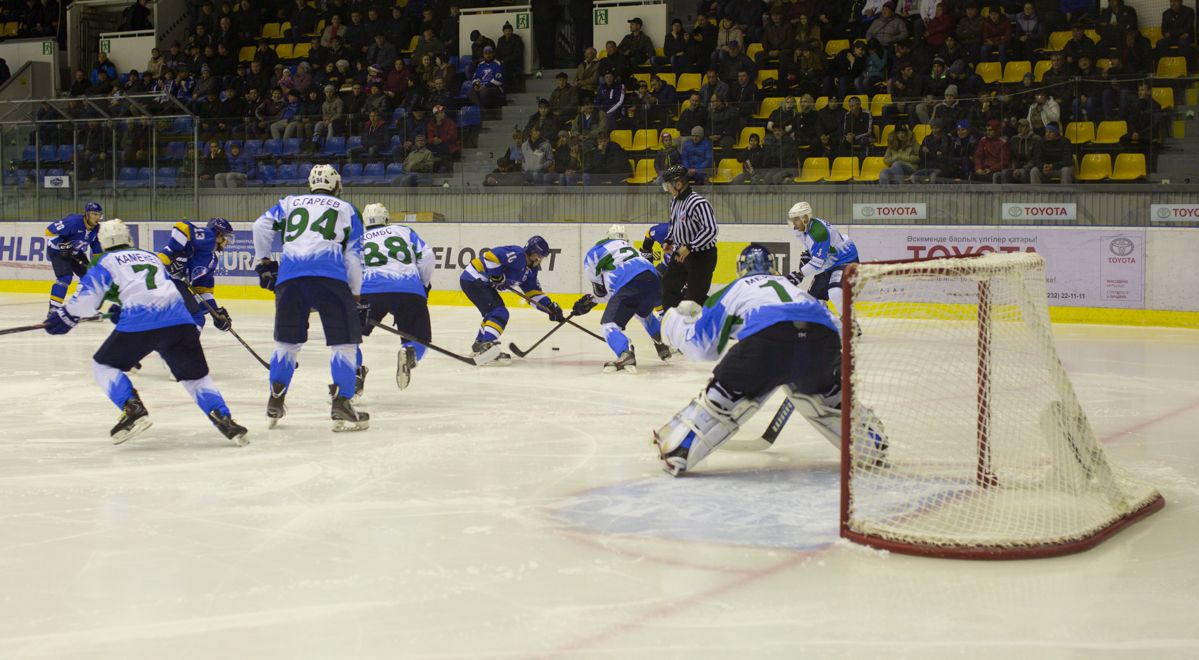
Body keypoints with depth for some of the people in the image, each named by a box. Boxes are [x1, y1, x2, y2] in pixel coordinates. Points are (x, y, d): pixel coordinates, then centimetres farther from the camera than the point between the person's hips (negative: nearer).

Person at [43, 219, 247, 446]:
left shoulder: (107, 261, 18)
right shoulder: (152, 257, 33)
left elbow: (88, 296, 7)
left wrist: (65, 316, 24)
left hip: (139, 322, -4)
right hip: (179, 320, 4)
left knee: (103, 365, 16)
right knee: (196, 375, 18)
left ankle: (133, 409, -4)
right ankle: (223, 418, -2)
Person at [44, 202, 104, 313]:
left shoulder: (97, 228, -7)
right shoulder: (73, 222, -30)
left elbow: (96, 247, 7)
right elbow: (50, 230, -27)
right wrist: (61, 246, -28)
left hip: (75, 253, 8)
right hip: (58, 251, -8)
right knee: (65, 277, -24)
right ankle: (53, 310, -21)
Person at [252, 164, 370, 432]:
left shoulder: (290, 203, 29)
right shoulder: (347, 209, 24)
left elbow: (262, 226, 15)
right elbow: (353, 256, 17)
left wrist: (263, 263, 25)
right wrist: (355, 297, 21)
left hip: (289, 277, 3)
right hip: (330, 276, -3)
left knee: (287, 340, 18)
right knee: (345, 341, 2)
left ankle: (275, 402, 18)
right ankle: (341, 406, -6)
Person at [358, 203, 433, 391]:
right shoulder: (404, 231, 27)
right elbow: (426, 257, 14)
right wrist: (425, 286, 26)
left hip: (369, 291, 0)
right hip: (410, 292, 0)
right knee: (419, 339, 15)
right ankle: (409, 353, -20)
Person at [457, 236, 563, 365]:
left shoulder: (530, 270, 12)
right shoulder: (517, 255, -19)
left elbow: (533, 292, 14)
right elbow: (488, 254, -30)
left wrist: (550, 307, 3)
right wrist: (497, 275, -24)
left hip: (483, 283, 11)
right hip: (473, 280, -11)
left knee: (493, 313, 25)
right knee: (500, 313, -20)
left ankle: (479, 346, 41)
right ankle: (487, 346, -34)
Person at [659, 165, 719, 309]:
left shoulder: (698, 203, -26)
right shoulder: (675, 200, 3)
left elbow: (711, 229, -30)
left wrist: (689, 247, -29)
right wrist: (669, 241, 15)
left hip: (702, 255, -10)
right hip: (681, 253, 10)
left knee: (695, 295, -11)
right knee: (669, 285, 18)